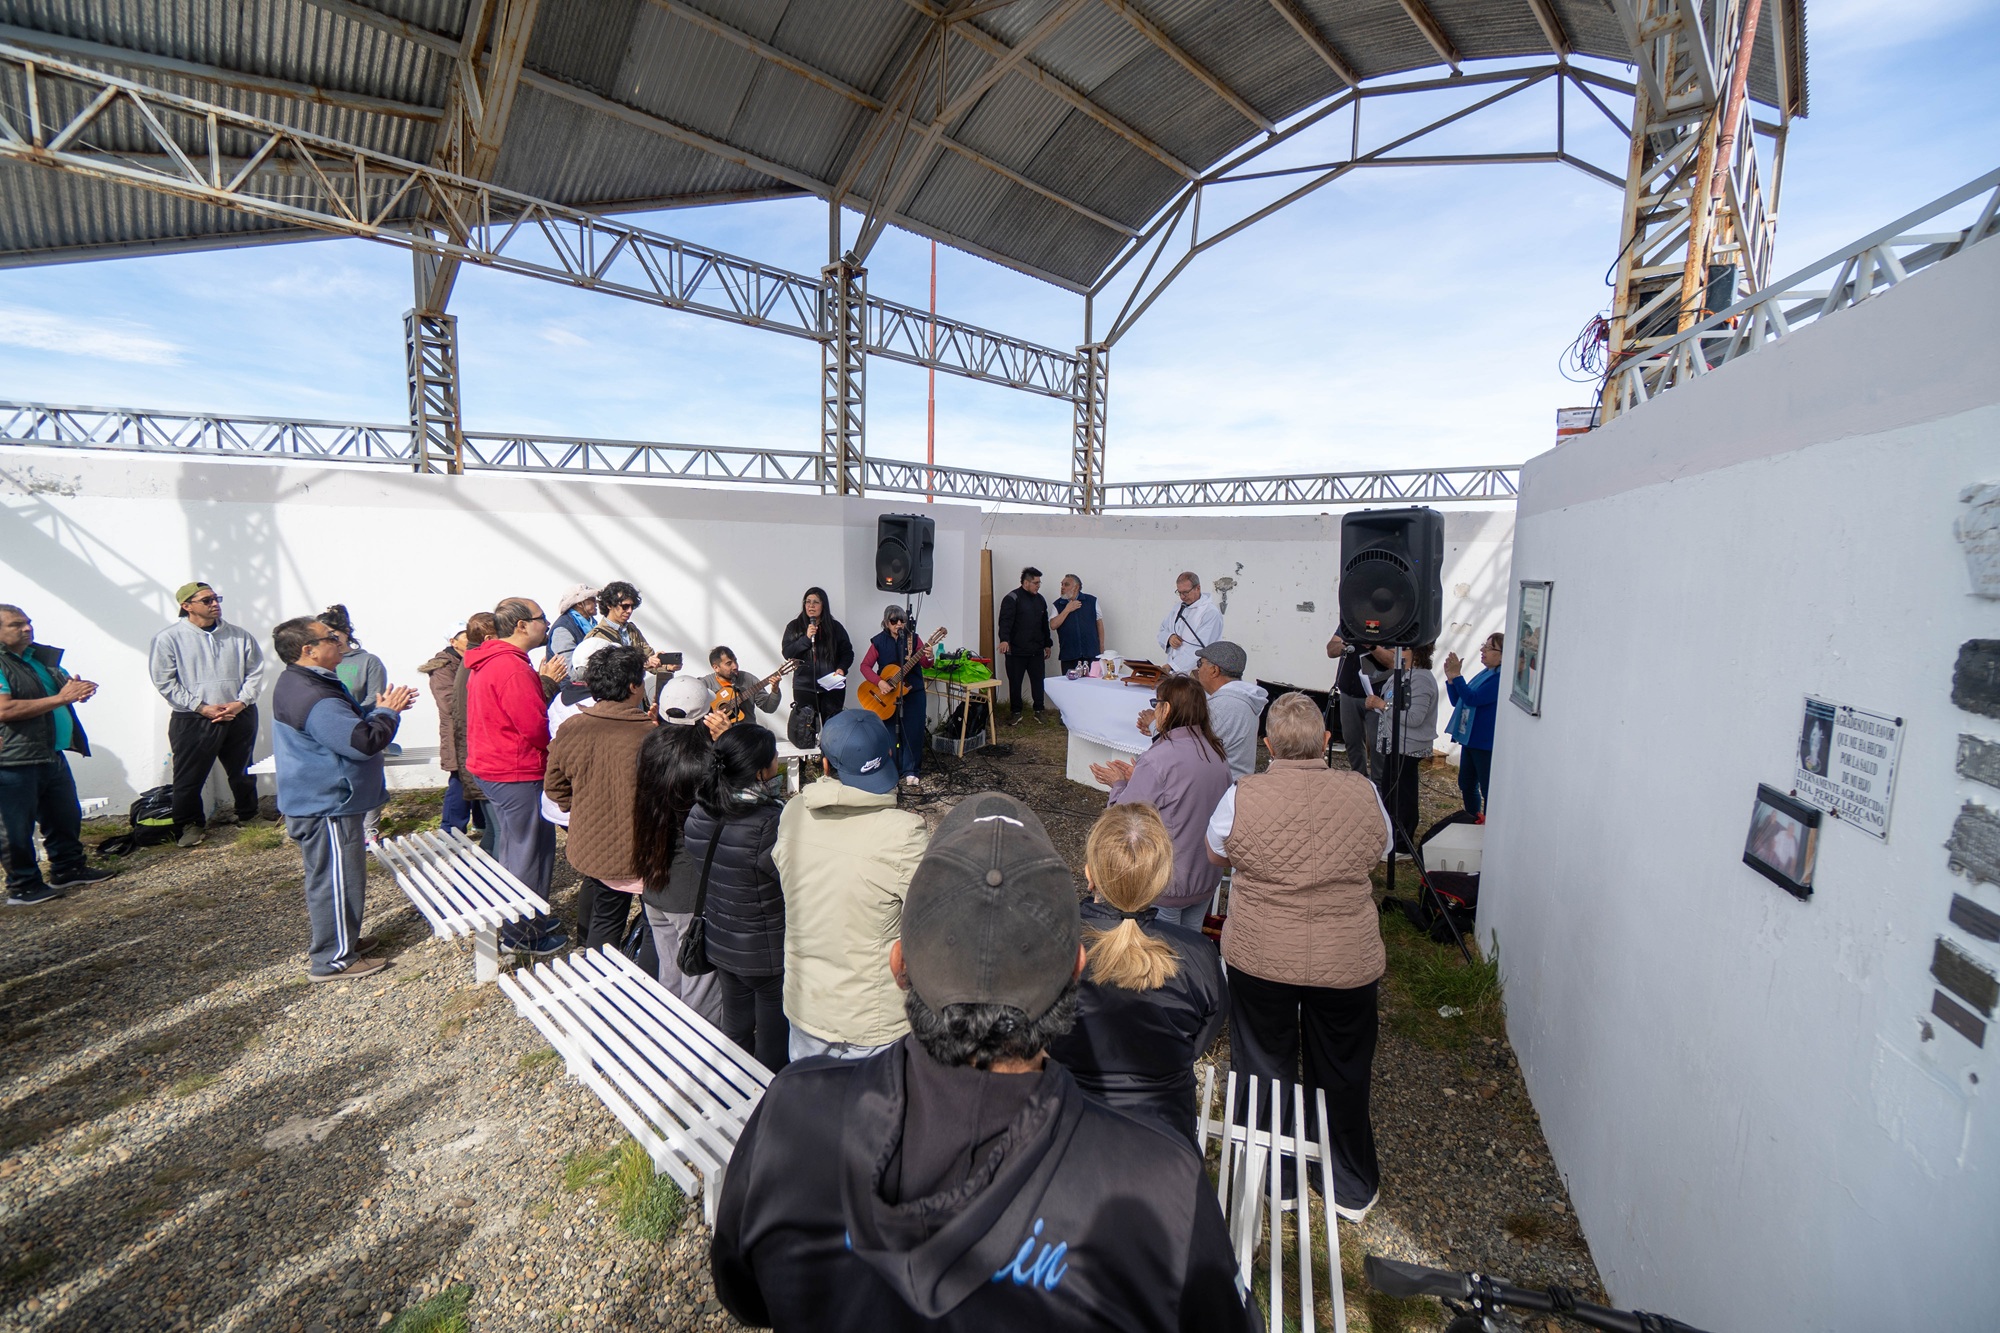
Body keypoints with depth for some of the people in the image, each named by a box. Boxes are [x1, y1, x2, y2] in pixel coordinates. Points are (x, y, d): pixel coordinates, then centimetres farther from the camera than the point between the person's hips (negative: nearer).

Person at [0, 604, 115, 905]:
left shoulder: (43, 655, 11)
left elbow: (65, 683, 23)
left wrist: (79, 689, -1)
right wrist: (60, 698, -26)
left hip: (53, 754, 8)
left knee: (66, 818, 17)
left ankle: (68, 870, 30)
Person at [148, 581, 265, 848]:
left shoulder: (239, 635, 2)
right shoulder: (169, 638, -5)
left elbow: (255, 671, 6)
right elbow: (165, 682, -6)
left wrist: (241, 702, -8)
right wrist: (201, 707, -13)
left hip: (240, 716, 3)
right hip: (193, 720, -2)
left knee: (241, 771, 18)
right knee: (189, 777, 3)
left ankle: (246, 813, 37)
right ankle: (189, 824, 21)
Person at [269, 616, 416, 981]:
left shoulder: (303, 683, 9)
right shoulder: (313, 698, -26)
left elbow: (345, 722, 19)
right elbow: (363, 741, -30)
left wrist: (377, 707, 4)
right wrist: (388, 712, -13)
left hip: (321, 801, 12)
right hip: (326, 807, -12)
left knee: (328, 877, 22)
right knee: (337, 879, 0)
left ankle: (337, 940, 37)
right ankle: (333, 959, 11)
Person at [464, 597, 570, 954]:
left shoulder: (486, 662, 11)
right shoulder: (513, 668, -23)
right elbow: (538, 729, -24)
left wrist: (544, 683, 3)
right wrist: (550, 683, -11)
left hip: (490, 767, 11)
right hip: (517, 775, -11)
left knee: (514, 846, 23)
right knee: (531, 851, 2)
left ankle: (521, 918, 38)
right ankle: (523, 934, 15)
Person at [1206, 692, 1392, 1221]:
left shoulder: (1243, 797, -16)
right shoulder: (1362, 792, -11)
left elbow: (1216, 853, 2)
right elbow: (1378, 852, 7)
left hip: (1260, 958, -1)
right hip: (1347, 960, 2)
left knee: (1265, 1068, 19)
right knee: (1342, 1074, 22)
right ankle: (1352, 1190, 41)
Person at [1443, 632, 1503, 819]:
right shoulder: (1484, 674, 11)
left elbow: (1472, 699, -25)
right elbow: (1457, 701, 12)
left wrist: (1456, 675, -24)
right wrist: (1450, 677, -1)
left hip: (1487, 745, -10)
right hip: (1470, 740, 10)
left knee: (1489, 790, 1)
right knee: (1466, 786, 19)